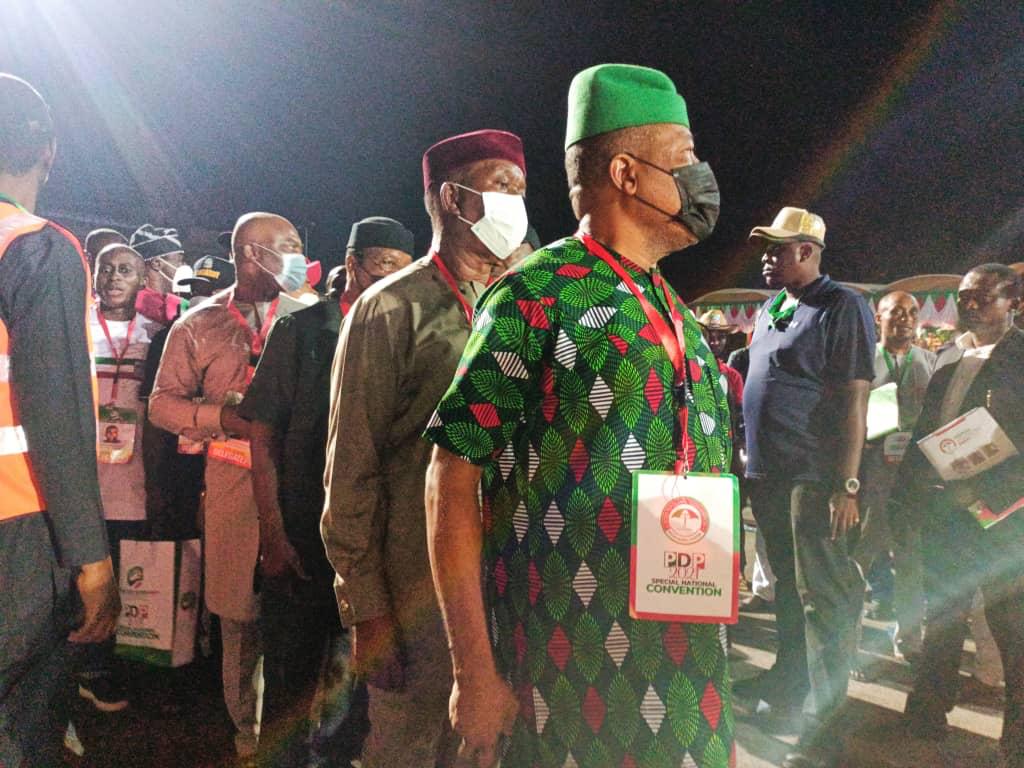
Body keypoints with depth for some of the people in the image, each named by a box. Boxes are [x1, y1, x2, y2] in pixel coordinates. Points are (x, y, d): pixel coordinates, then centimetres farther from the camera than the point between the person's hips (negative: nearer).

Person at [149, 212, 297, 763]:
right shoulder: (198, 325, 8)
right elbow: (163, 402, 9)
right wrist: (222, 418, -7)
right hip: (234, 482, 1)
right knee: (239, 610, 8)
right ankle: (247, 723, 27)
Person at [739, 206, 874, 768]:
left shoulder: (841, 307, -8)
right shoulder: (769, 309, 15)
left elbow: (854, 400, -14)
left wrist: (847, 484, -19)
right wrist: (746, 455, 16)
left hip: (814, 478, -7)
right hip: (767, 473, 8)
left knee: (822, 597, -1)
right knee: (787, 585, 19)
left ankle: (824, 721, 8)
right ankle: (789, 680, 34)